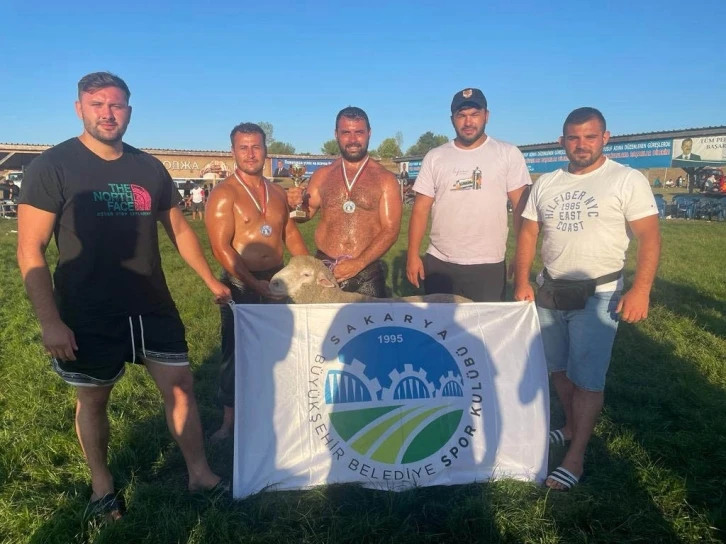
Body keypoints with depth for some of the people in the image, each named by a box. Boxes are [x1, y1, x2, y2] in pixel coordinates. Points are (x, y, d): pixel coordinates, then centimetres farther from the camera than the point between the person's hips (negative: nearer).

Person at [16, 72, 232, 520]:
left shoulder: (150, 168, 4)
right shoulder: (52, 166, -8)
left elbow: (180, 230, 14)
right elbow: (30, 251, -10)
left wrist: (212, 282, 14)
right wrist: (50, 321, -16)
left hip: (153, 307, 4)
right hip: (88, 314, -3)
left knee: (181, 387, 7)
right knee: (93, 399, 13)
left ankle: (200, 474, 24)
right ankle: (102, 484, 36)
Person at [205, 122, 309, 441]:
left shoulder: (277, 193, 10)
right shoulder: (224, 194, -9)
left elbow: (291, 234, 16)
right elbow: (221, 248, -16)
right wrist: (256, 284, -20)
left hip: (278, 282, 5)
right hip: (241, 286, -5)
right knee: (236, 353, 6)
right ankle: (230, 419, 23)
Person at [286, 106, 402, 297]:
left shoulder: (385, 179, -1)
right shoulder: (322, 175, 7)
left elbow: (390, 231, -7)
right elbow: (305, 214, 16)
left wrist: (359, 263, -18)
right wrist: (296, 204, -7)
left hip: (367, 273, -2)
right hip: (323, 269, 2)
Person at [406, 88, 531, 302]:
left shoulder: (508, 154, 0)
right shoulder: (435, 157, 5)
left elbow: (521, 207, -1)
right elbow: (421, 209, 5)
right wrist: (413, 255, -1)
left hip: (489, 266, -2)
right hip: (438, 264, 2)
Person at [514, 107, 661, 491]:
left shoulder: (628, 180, -8)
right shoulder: (546, 183, 6)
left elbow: (649, 238, -12)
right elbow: (528, 234, 8)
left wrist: (640, 291, -22)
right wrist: (522, 282, -2)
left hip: (598, 295, -5)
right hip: (550, 291, 5)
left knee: (587, 377, 0)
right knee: (558, 369, 16)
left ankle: (575, 458, 10)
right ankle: (571, 428, 36)